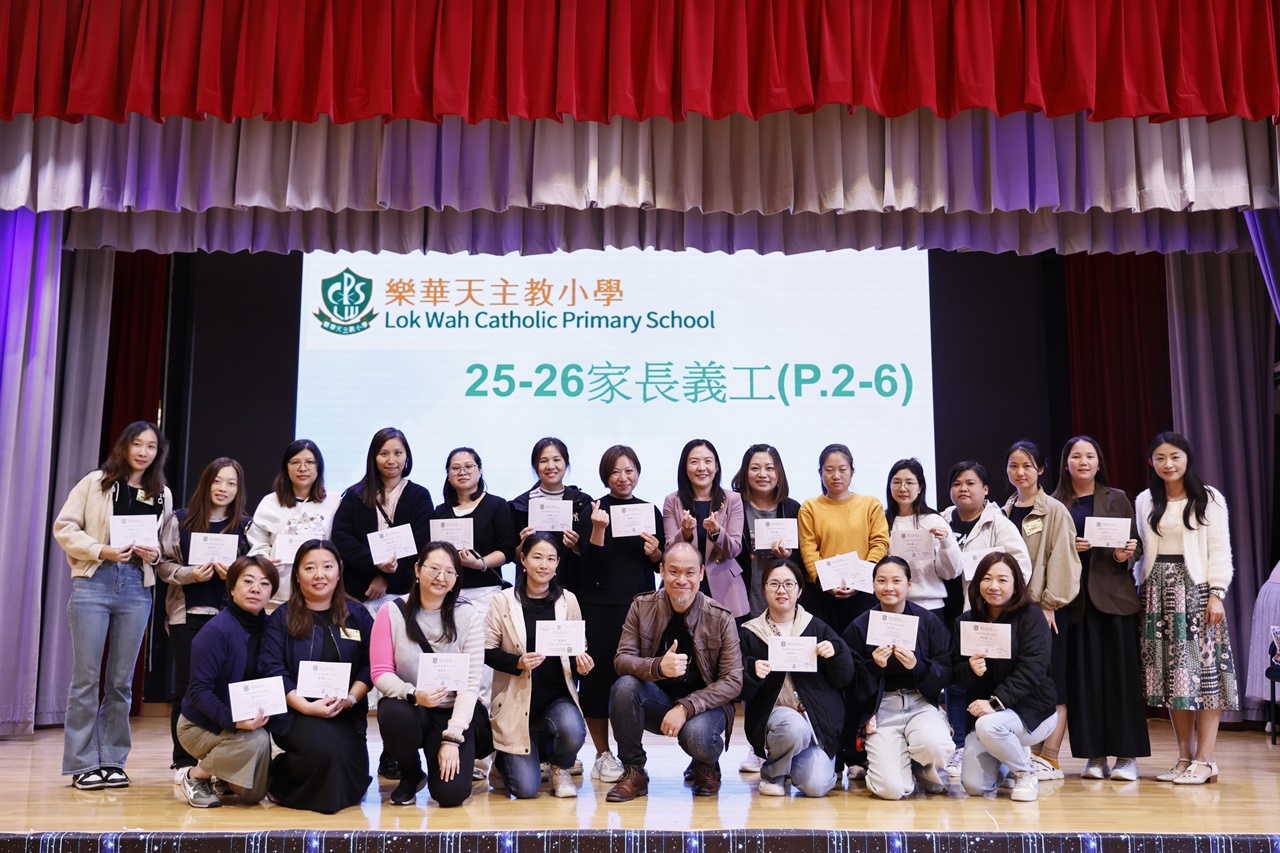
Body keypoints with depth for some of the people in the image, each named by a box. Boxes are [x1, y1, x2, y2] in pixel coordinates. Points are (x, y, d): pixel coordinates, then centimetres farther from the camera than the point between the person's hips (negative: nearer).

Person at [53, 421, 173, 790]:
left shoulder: (162, 495, 12)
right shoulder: (95, 482, 3)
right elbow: (64, 528, -2)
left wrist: (154, 553, -4)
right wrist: (102, 550, -14)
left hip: (137, 588, 3)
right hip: (94, 584, -3)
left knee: (121, 680, 7)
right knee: (86, 677, -1)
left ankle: (112, 760, 15)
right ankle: (83, 764, 7)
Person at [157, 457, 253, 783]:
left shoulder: (246, 526, 7)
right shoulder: (180, 521, 6)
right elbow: (163, 564, 5)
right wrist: (190, 574, -12)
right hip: (187, 613, 0)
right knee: (186, 686, 4)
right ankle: (184, 761, 14)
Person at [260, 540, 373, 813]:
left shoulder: (357, 614, 10)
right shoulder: (281, 618, 4)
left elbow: (369, 665, 6)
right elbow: (273, 670, -5)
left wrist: (350, 699, -12)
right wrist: (307, 706, -16)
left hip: (347, 715, 3)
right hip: (296, 712, -3)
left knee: (353, 787, -13)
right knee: (328, 751, -33)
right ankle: (278, 776, 0)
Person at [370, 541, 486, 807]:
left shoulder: (468, 617, -6)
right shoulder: (392, 613, -5)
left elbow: (470, 682, -10)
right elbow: (380, 672, -9)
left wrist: (452, 738, -18)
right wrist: (414, 694, -29)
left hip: (452, 712, -1)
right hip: (409, 707, 1)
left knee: (451, 793, -20)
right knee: (393, 713, -36)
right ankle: (411, 775, -1)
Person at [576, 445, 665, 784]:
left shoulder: (650, 511, 10)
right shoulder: (594, 509, 2)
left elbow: (661, 566, 12)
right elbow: (590, 562, -7)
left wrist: (655, 552, -9)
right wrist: (598, 529, -22)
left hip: (639, 603, 2)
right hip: (599, 606, -2)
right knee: (598, 675, -1)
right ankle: (603, 755, 12)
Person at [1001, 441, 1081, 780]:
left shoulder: (1055, 511, -4)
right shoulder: (1004, 512, 12)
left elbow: (1061, 559, -9)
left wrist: (1051, 603, -12)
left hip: (1045, 608, -5)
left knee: (1050, 684, -1)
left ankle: (1050, 759, 4)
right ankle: (1031, 753, 15)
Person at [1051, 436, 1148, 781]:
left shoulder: (1117, 499, 8)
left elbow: (1134, 544, 7)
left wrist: (1124, 556, -13)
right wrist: (1068, 548, -11)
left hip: (1114, 594, -1)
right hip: (1075, 597, 1)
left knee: (1120, 671, -1)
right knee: (1083, 675, 1)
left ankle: (1127, 755, 7)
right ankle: (1095, 754, 10)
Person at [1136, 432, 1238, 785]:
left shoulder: (1209, 499, 2)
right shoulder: (1145, 501, 12)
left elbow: (1220, 551, -3)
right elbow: (1142, 551, 12)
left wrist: (1216, 594, -11)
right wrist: (1140, 590, 5)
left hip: (1195, 590, -3)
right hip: (1157, 593, 4)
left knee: (1203, 670, -6)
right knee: (1171, 675, 4)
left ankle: (1204, 760, -3)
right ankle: (1185, 757, 10)